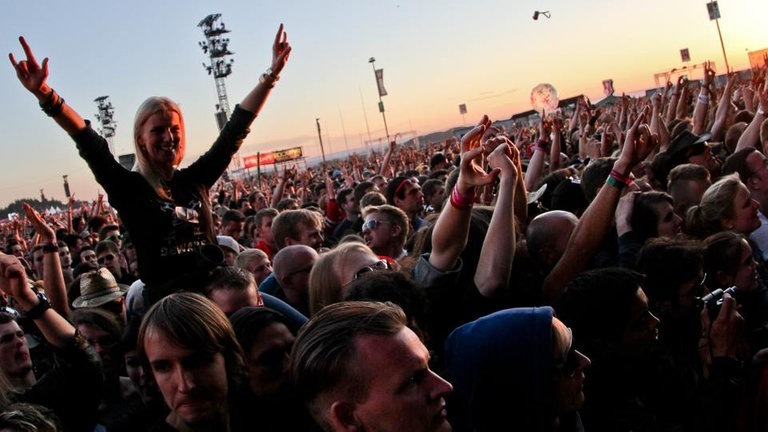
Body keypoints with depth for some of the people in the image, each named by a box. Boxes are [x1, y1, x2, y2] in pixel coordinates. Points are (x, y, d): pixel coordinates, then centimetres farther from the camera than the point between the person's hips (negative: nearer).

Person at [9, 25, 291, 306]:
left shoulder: (196, 179, 8)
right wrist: (44, 94, -28)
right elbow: (92, 147, -14)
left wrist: (271, 74, 7)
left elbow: (235, 129, 8)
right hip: (167, 302, -3)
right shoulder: (130, 188, -1)